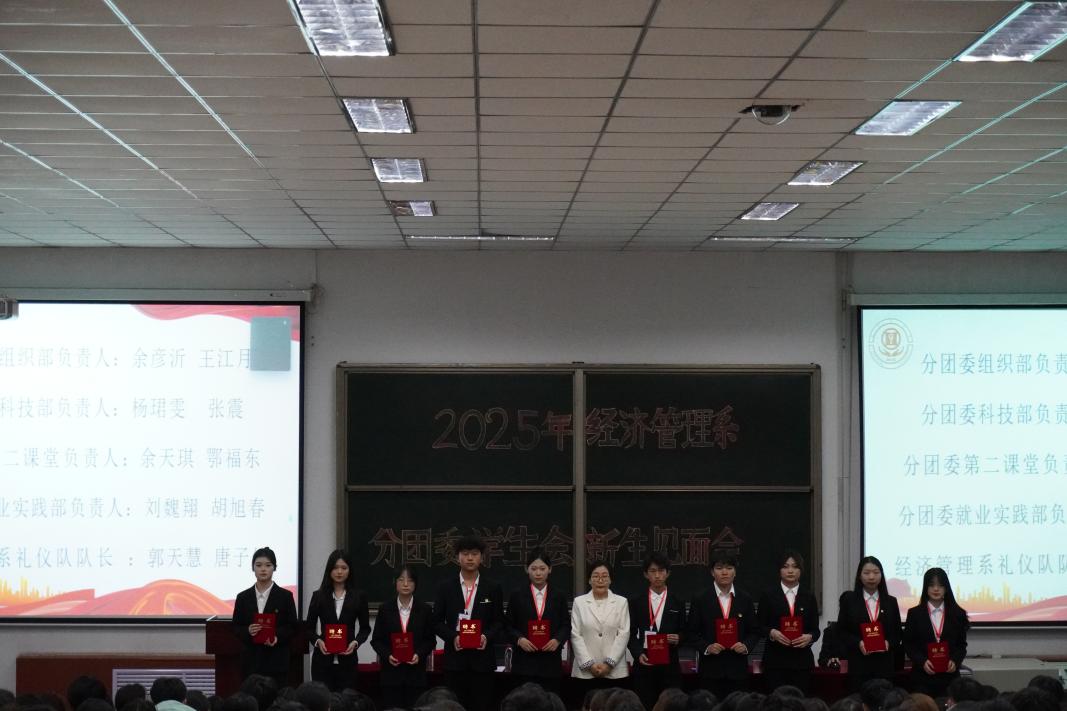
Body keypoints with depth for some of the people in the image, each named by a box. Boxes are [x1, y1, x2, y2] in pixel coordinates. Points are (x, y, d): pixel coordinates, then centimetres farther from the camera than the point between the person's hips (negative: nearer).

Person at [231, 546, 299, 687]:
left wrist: (277, 638, -16)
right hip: (251, 660, 2)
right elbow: (236, 627, 9)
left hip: (276, 660, -2)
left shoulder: (285, 596, 1)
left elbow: (292, 627, 2)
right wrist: (247, 631, -13)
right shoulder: (243, 597, 7)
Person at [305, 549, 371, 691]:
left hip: (347, 660, 0)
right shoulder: (318, 596, 4)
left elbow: (365, 628, 9)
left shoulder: (359, 596, 4)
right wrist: (317, 641, -12)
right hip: (322, 659, 0)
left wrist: (356, 642, -10)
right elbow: (309, 627, 8)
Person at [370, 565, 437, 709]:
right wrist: (387, 655, -12)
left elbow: (431, 640, 6)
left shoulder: (424, 609, 4)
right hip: (391, 671, 0)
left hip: (416, 671, 0)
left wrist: (419, 655, -11)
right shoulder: (385, 609, 3)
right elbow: (376, 640, 5)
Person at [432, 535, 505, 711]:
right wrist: (453, 637, -11)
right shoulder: (446, 587, 6)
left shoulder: (493, 588, 6)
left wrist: (487, 636, -12)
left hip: (482, 656, 0)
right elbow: (437, 622, 6)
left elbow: (499, 621, 7)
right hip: (455, 657, 0)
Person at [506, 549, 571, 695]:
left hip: (551, 662, 1)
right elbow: (509, 626, 6)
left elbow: (566, 625, 7)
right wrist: (519, 639, -12)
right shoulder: (517, 596, 6)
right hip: (524, 662, -1)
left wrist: (558, 640, -12)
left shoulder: (559, 595, 8)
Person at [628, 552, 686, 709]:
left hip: (669, 665, 0)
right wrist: (638, 654, -10)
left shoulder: (678, 602, 9)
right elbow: (631, 634, 6)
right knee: (645, 706, -1)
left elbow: (684, 633, 12)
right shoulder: (636, 601, 7)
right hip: (644, 663, 0)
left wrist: (678, 639, -11)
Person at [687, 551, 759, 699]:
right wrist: (707, 647, -13)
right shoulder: (700, 600, 2)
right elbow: (692, 634, 3)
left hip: (738, 670, 2)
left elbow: (754, 631, 11)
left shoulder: (746, 599, 8)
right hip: (711, 670, -2)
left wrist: (746, 646, -8)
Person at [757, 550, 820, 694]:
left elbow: (815, 629, 10)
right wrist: (772, 632, -15)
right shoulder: (768, 596, 5)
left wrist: (809, 637, -11)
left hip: (801, 660, 2)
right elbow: (761, 626, 5)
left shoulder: (809, 598, 11)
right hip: (776, 660, -2)